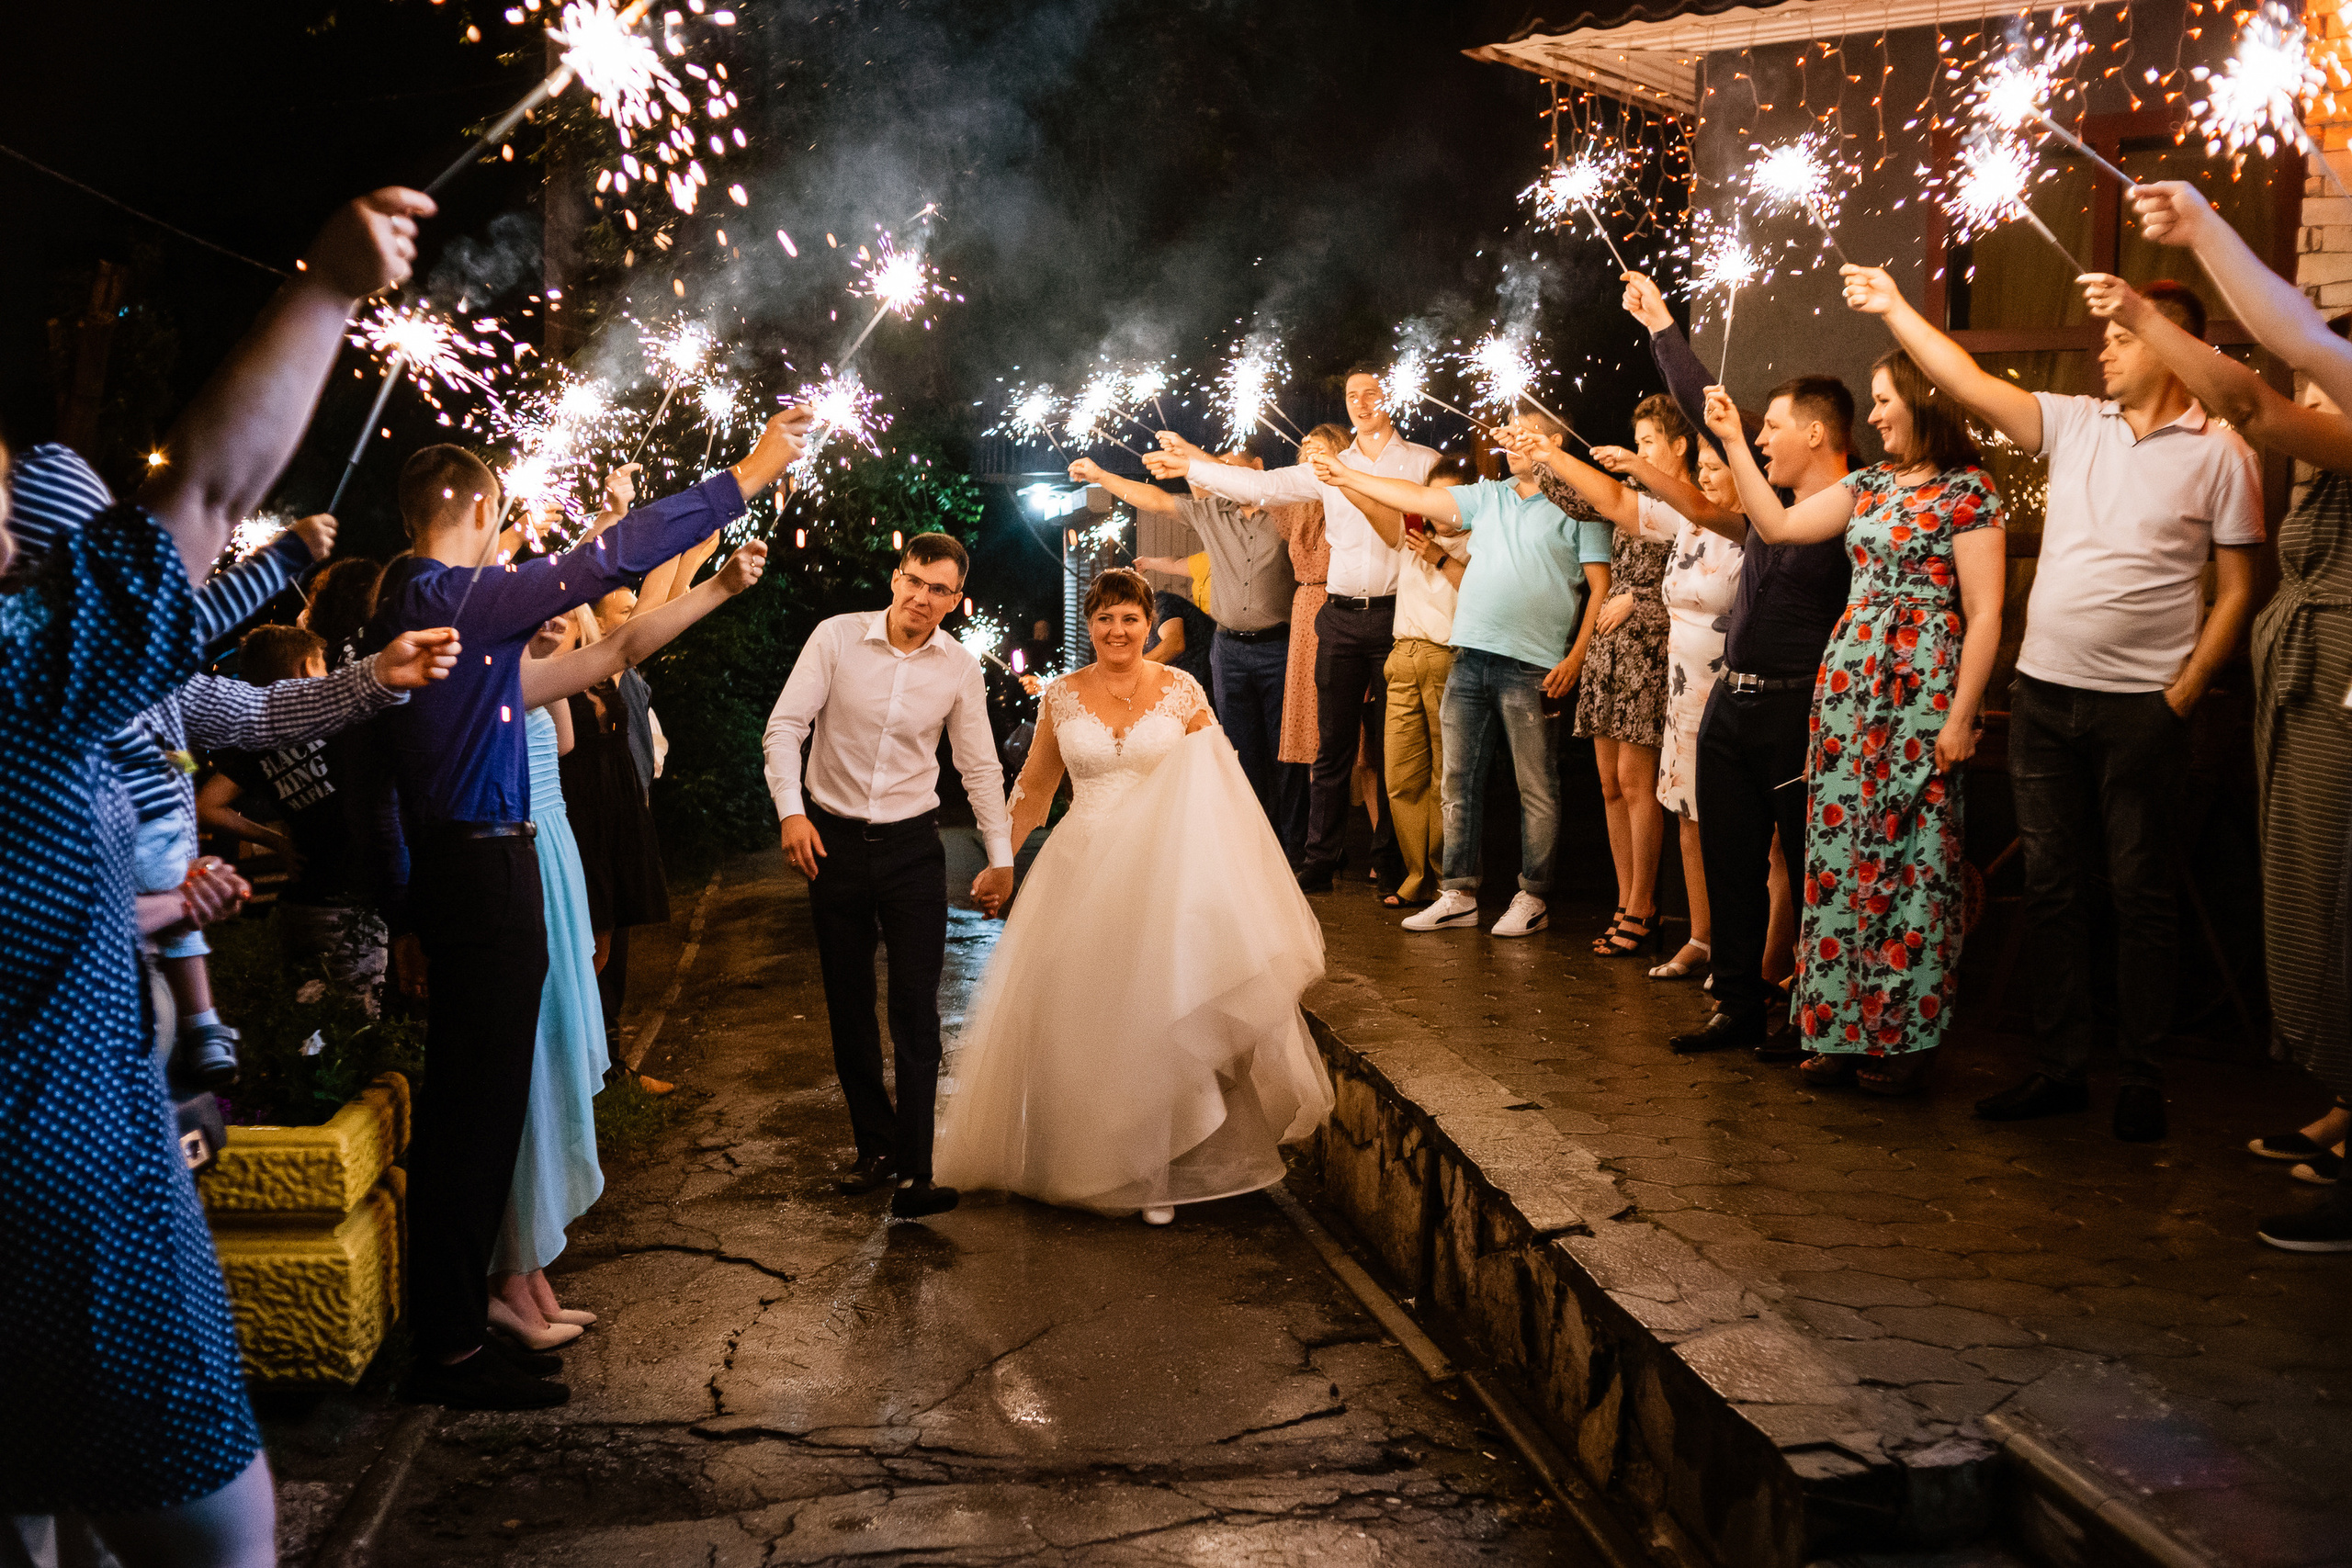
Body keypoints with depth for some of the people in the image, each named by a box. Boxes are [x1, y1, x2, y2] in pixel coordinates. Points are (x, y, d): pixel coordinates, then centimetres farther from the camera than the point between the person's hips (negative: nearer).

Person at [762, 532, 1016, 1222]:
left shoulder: (960, 669, -1)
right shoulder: (836, 637, -6)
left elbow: (981, 766, 8)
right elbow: (785, 725, -5)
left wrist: (1001, 857, 9)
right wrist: (791, 811, -17)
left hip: (913, 846, 0)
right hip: (833, 840, 1)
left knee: (916, 1008, -8)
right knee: (848, 1004, 9)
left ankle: (914, 1171, -7)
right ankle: (874, 1145, 23)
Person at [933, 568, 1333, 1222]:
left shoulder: (1182, 691, 0)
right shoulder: (1062, 696, 4)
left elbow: (1220, 782, 4)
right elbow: (1035, 787, 13)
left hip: (1166, 874, -1)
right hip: (1083, 874, 2)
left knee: (1160, 1014, -1)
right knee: (1079, 1019, 5)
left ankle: (1157, 1174, 12)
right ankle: (1082, 1159, 23)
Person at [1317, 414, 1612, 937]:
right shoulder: (1487, 496, 16)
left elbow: (1601, 588, -4)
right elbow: (1419, 498, 15)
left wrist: (1577, 657, -12)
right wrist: (1348, 477, 12)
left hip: (1531, 667, -6)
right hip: (1470, 658, 6)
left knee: (1536, 789, 0)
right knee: (1460, 781, 7)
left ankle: (1532, 898, 9)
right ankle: (1458, 894, 14)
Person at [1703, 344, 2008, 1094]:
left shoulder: (1967, 491, -5)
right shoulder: (1868, 484, 15)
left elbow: (1984, 613, -9)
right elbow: (1778, 524, 15)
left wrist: (1961, 716, -14)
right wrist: (1733, 441, 12)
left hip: (1924, 687, -6)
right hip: (1850, 677, 7)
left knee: (1912, 855, -2)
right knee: (1839, 848, 5)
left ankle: (1907, 1034, 8)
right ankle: (1843, 1027, 13)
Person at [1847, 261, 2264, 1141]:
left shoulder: (2220, 455, -2)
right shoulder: (2075, 423, 8)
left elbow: (2236, 591, -1)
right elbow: (1971, 386, 3)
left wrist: (2182, 695, -8)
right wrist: (1893, 309, -2)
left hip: (2141, 705, -4)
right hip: (2043, 694, 5)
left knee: (2140, 894, 1)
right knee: (2051, 886, 9)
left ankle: (2142, 1082, 11)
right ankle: (2060, 1068, 18)